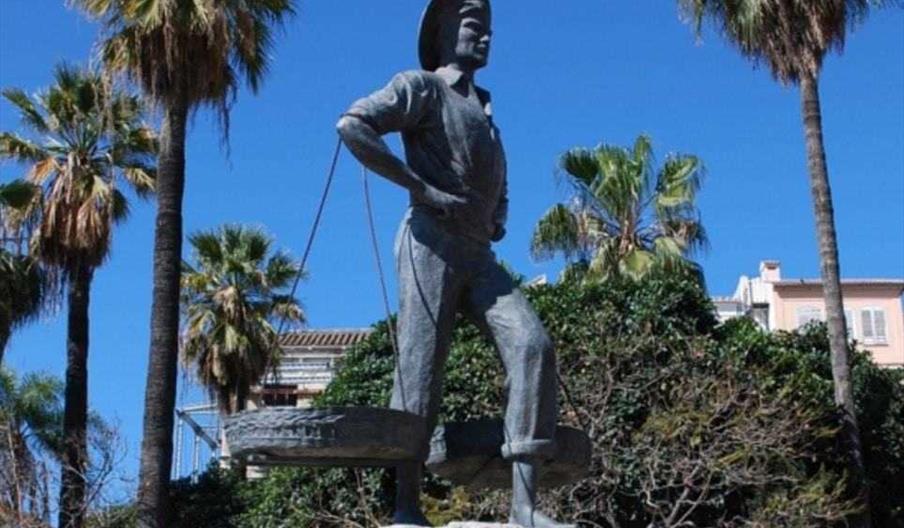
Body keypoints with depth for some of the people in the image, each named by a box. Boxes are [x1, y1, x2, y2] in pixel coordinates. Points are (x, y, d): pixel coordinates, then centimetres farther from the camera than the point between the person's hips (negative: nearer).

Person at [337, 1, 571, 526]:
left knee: (533, 345, -13)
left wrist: (499, 220, 17)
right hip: (432, 243, -6)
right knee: (421, 373, -10)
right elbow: (352, 126, -13)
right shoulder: (421, 87, 5)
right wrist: (424, 189, -15)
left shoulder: (483, 112, 28)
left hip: (480, 255, 7)